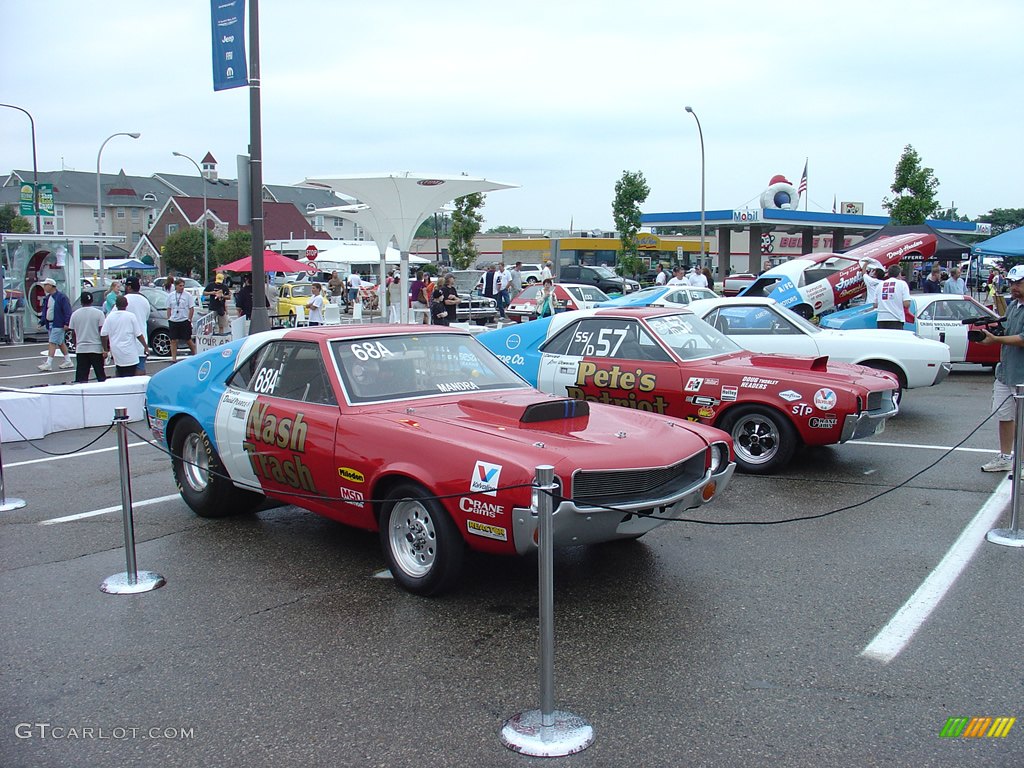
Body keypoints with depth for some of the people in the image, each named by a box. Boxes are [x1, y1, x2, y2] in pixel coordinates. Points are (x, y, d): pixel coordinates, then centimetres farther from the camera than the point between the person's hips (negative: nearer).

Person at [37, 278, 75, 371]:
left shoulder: (61, 297, -12)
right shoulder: (47, 298, 14)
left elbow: (67, 311, -15)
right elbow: (44, 310, 19)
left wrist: (66, 323, -20)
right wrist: (42, 322, 12)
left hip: (58, 324, -9)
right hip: (49, 324, 9)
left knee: (52, 343, -12)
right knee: (60, 343, 15)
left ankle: (48, 363, -13)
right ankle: (68, 361, 23)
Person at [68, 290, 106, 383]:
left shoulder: (75, 314, 3)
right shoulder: (99, 313, -5)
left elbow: (73, 334, 8)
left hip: (81, 349, 2)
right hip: (96, 348, -2)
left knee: (81, 378, 2)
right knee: (101, 377, 6)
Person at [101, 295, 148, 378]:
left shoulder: (110, 316, 2)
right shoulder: (131, 316, -7)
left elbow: (103, 335, 0)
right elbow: (139, 335, -6)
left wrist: (106, 349, 11)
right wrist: (145, 346, 3)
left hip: (116, 353, 4)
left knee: (119, 374, 14)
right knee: (130, 377, -2)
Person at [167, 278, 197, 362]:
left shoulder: (188, 295, -2)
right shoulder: (171, 295, 8)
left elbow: (192, 308, -2)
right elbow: (169, 309, 12)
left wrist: (189, 319, -6)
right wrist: (169, 319, 5)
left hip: (184, 321, -3)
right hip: (173, 321, 3)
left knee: (188, 340, 2)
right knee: (173, 341, 3)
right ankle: (173, 359, 7)